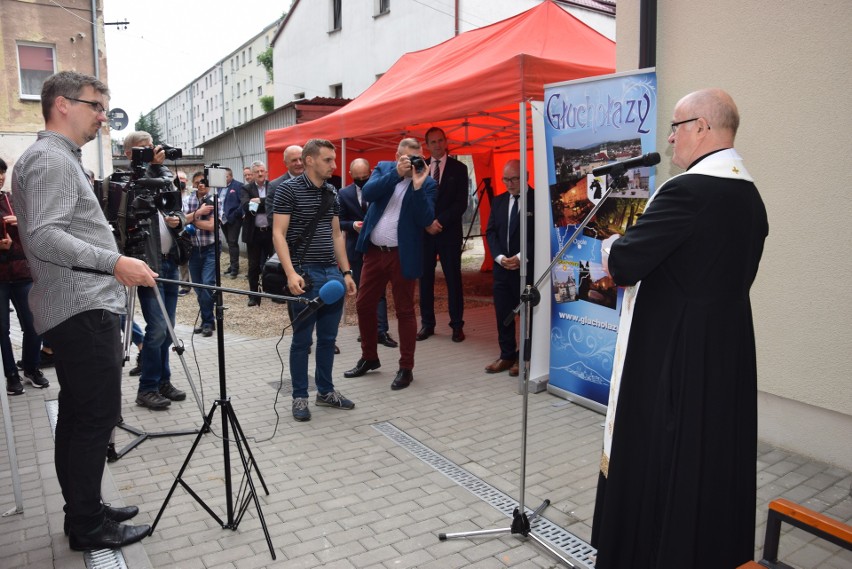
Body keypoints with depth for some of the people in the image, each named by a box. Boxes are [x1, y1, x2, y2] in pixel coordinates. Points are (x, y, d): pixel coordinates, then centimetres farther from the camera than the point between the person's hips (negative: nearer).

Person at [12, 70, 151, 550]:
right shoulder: (48, 158, -12)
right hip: (83, 309, -11)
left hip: (77, 309, 11)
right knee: (98, 416, -5)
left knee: (77, 415, 14)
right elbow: (42, 237, -23)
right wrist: (114, 263, -28)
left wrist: (114, 263, 27)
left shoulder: (61, 159, 20)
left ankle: (83, 511, 25)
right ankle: (88, 527, 6)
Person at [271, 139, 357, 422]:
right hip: (306, 274, -6)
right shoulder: (289, 189, -6)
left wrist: (346, 272, 13)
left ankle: (326, 391, 25)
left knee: (328, 338, 12)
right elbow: (278, 234, -11)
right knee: (302, 340, 3)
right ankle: (300, 396, 15)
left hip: (333, 273, 6)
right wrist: (291, 273, -21)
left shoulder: (332, 192, 12)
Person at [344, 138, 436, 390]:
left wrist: (418, 186, -23)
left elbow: (426, 220, -16)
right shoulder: (384, 168, 5)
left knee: (404, 311, 3)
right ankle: (369, 358, 31)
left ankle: (406, 368, 14)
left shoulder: (427, 183, -5)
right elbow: (367, 193, -13)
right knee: (364, 305, 12)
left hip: (403, 255, -4)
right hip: (374, 251, 4)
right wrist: (396, 173, -20)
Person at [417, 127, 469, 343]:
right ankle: (427, 324, 12)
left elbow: (461, 203, -3)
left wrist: (440, 222, -11)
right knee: (425, 278, 4)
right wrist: (427, 223, -7)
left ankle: (457, 325, 8)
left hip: (449, 232, -2)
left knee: (453, 278, 1)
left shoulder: (459, 168, 4)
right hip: (424, 231, 2)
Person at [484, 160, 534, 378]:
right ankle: (507, 356, 18)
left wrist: (521, 257, -16)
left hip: (527, 267, -5)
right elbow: (490, 232, 8)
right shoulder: (498, 201, 12)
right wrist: (500, 257, -7)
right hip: (502, 266, 5)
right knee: (502, 314, 7)